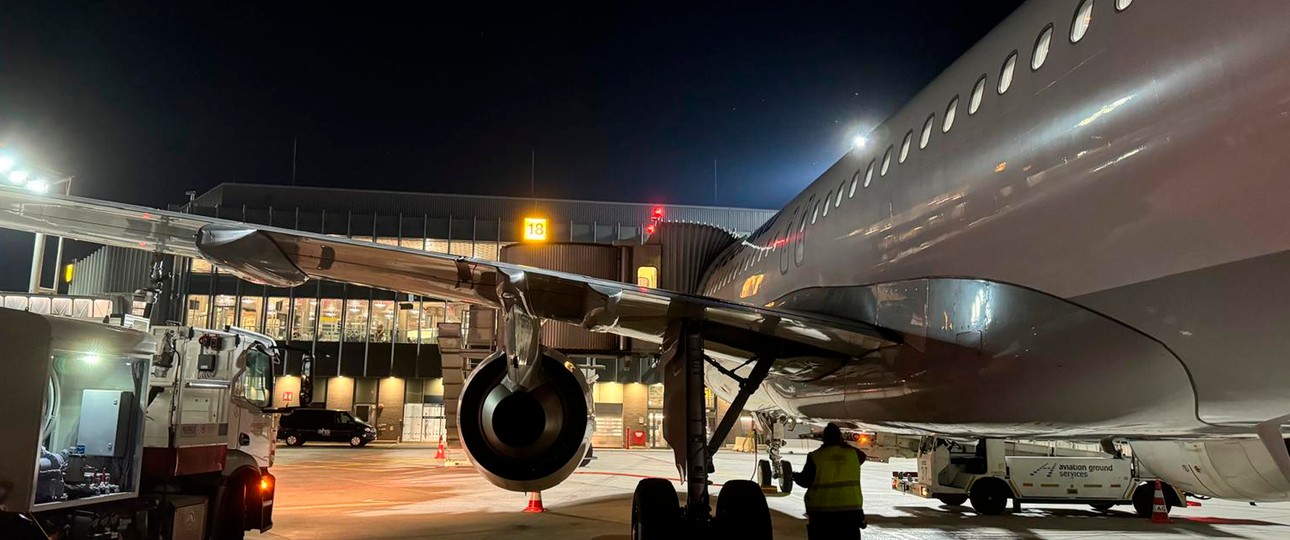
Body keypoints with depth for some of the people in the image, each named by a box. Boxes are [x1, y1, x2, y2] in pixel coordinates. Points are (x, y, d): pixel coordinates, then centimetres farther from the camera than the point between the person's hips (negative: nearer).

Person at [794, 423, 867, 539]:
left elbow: (805, 481, -2)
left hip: (821, 510, -2)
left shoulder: (815, 456, -8)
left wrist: (795, 476, 20)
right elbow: (862, 456, 25)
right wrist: (843, 444, 28)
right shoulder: (853, 453, 2)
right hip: (850, 509, 3)